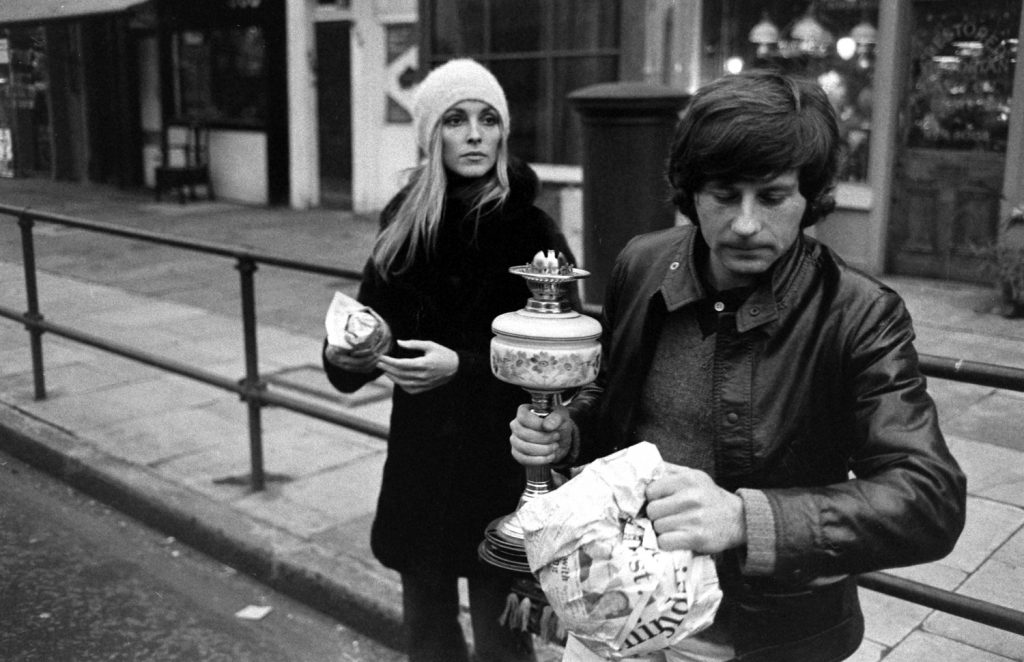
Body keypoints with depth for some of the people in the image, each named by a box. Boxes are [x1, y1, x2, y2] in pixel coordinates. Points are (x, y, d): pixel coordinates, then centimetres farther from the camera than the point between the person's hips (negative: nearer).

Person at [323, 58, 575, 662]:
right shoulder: (405, 226, 2)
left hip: (502, 461, -4)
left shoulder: (531, 231, -10)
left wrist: (462, 366, -22)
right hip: (419, 458, 4)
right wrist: (345, 356, -12)